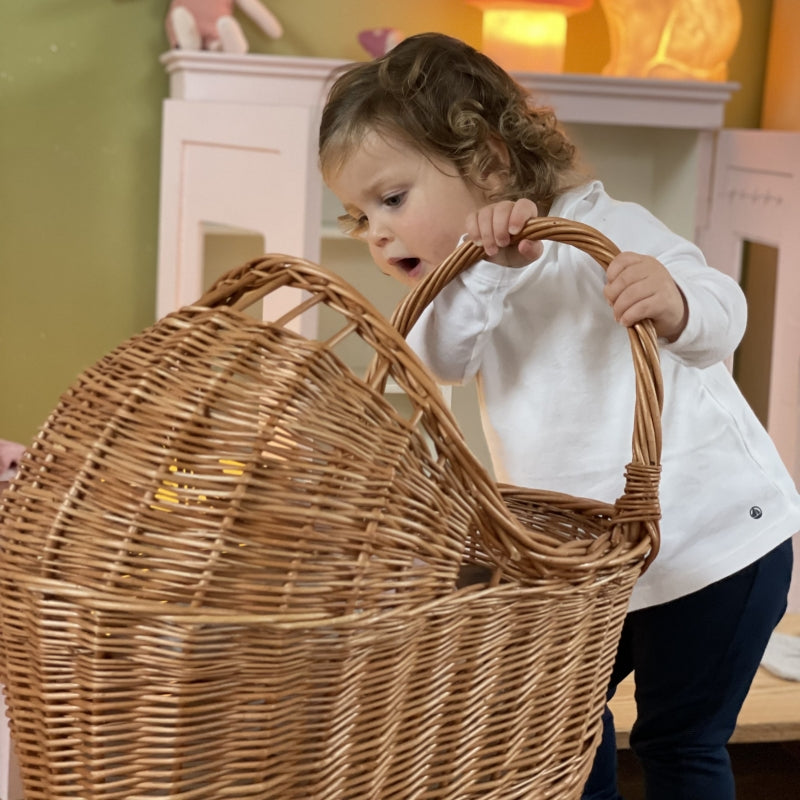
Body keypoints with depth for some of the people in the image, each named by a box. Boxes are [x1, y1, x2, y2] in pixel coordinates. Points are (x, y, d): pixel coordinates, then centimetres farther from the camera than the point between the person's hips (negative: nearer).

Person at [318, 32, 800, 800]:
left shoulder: (604, 232, -18)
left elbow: (720, 319, -28)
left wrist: (674, 302, -52)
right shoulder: (466, 282, 3)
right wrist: (492, 269, -34)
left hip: (711, 540, -7)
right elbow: (437, 359, -17)